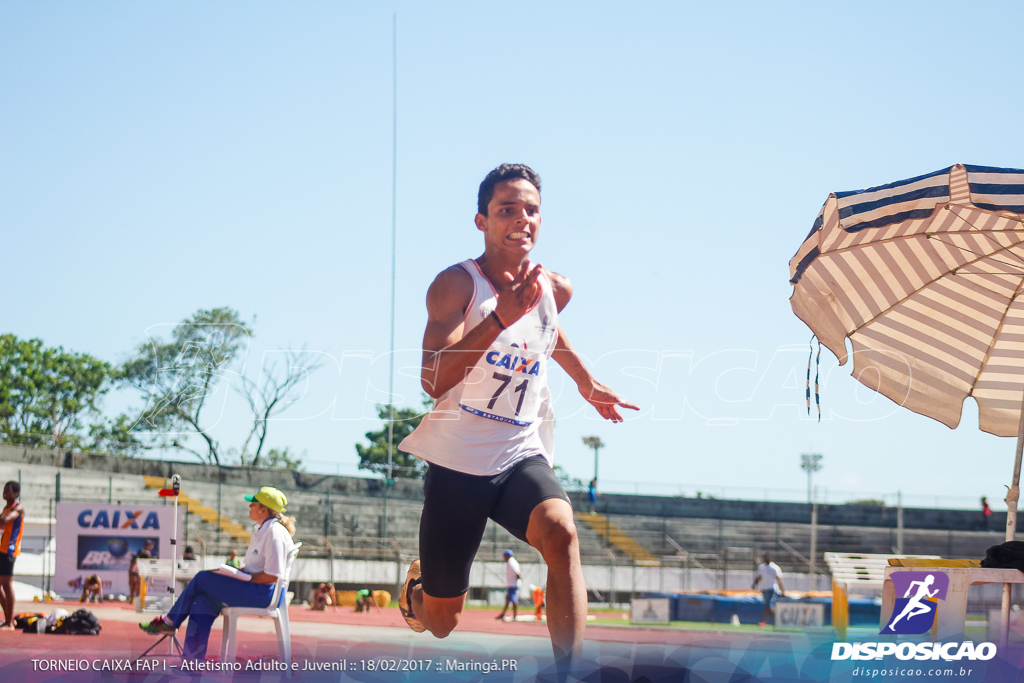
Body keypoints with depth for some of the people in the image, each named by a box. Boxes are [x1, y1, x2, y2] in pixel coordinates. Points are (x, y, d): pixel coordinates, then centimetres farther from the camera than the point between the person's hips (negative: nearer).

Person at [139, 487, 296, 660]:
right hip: (254, 589, 10)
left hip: (263, 593, -10)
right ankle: (194, 659, -6)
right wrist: (241, 570, 8)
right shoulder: (261, 529, 16)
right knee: (203, 600, -3)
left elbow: (272, 575, -23)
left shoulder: (274, 533, -18)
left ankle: (168, 622, 10)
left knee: (201, 579, -7)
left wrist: (245, 577, -14)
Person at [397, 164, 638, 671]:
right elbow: (432, 381, -26)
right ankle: (418, 586, 48)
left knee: (560, 531, -33)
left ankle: (569, 671, -37)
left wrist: (588, 384, 37)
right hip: (457, 460, -3)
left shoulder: (555, 290, 5)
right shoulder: (457, 284, -13)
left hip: (521, 457, 3)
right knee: (440, 621, 9)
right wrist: (498, 319, -37)